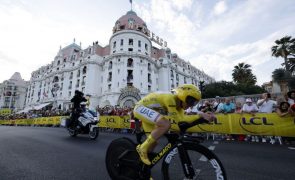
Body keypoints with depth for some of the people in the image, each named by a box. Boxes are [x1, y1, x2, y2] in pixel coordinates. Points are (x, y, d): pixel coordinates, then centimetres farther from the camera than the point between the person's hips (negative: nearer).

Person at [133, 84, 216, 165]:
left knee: (153, 142, 8)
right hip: (141, 107, -9)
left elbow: (183, 118, -16)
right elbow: (179, 119, -28)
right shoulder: (170, 98, -28)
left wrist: (202, 115, -23)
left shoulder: (178, 103, -1)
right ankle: (143, 148, -13)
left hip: (147, 110, 9)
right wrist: (200, 115, -29)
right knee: (166, 125, -28)